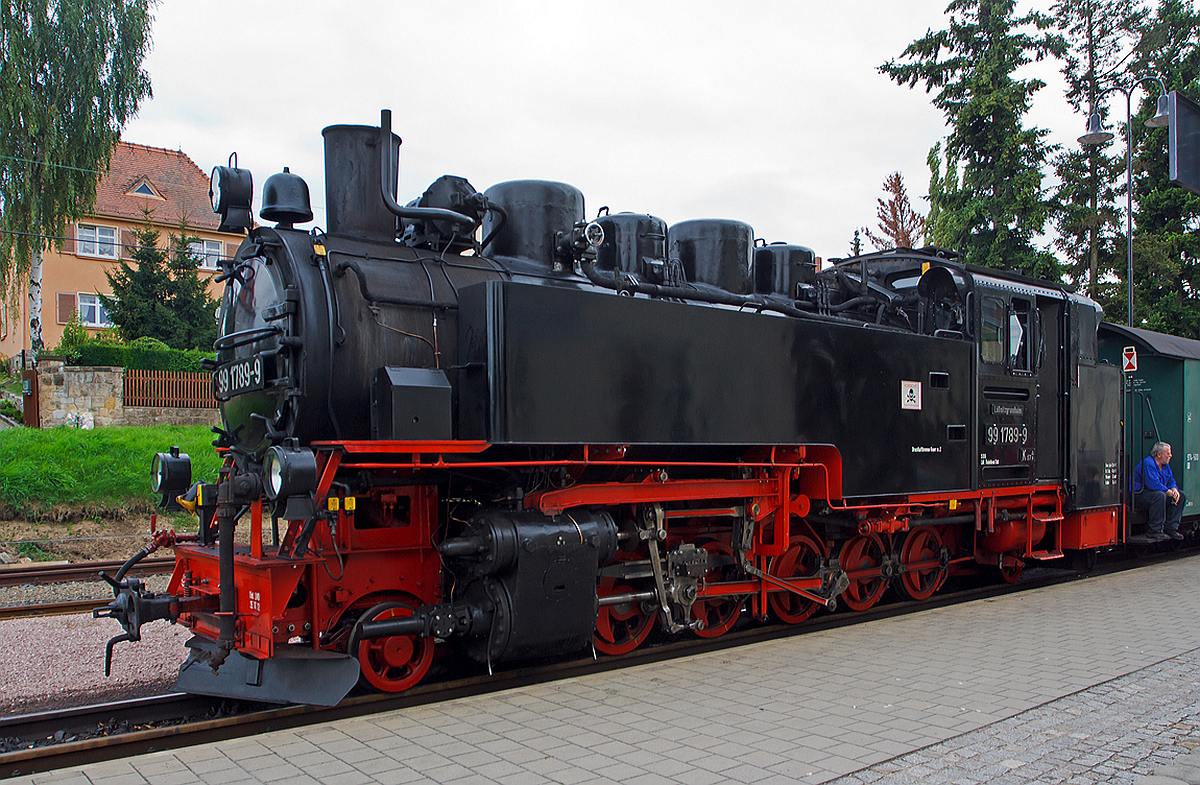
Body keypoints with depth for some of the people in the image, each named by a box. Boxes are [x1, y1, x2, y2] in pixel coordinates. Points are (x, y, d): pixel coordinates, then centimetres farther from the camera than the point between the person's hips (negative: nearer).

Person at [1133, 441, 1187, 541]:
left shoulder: (1165, 465, 13)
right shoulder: (1148, 463, -19)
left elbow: (1171, 481, 15)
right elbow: (1153, 484, -29)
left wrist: (1174, 489, -9)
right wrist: (1169, 492, -19)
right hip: (1139, 495, -10)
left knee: (1181, 496, 3)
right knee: (1159, 495, -37)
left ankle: (1170, 528, 0)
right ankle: (1154, 531, -29)